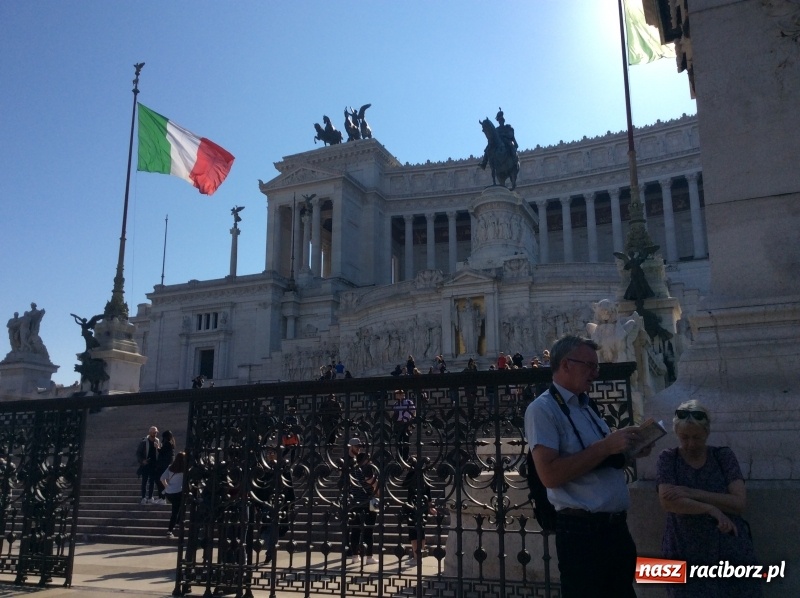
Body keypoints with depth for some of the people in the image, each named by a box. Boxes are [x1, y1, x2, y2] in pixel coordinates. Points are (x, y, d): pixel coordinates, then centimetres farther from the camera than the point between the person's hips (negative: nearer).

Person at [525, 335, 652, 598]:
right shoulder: (543, 409, -12)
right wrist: (605, 446, -21)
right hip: (582, 533, -8)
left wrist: (629, 452, 3)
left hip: (617, 528, 8)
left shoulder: (587, 407, 15)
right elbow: (550, 474, -23)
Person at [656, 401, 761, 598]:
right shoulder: (668, 459, -2)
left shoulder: (724, 456, 2)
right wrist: (711, 509, -20)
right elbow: (668, 502, -15)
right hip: (685, 557, -1)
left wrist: (692, 493, -16)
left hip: (731, 553, 1)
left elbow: (739, 502, -10)